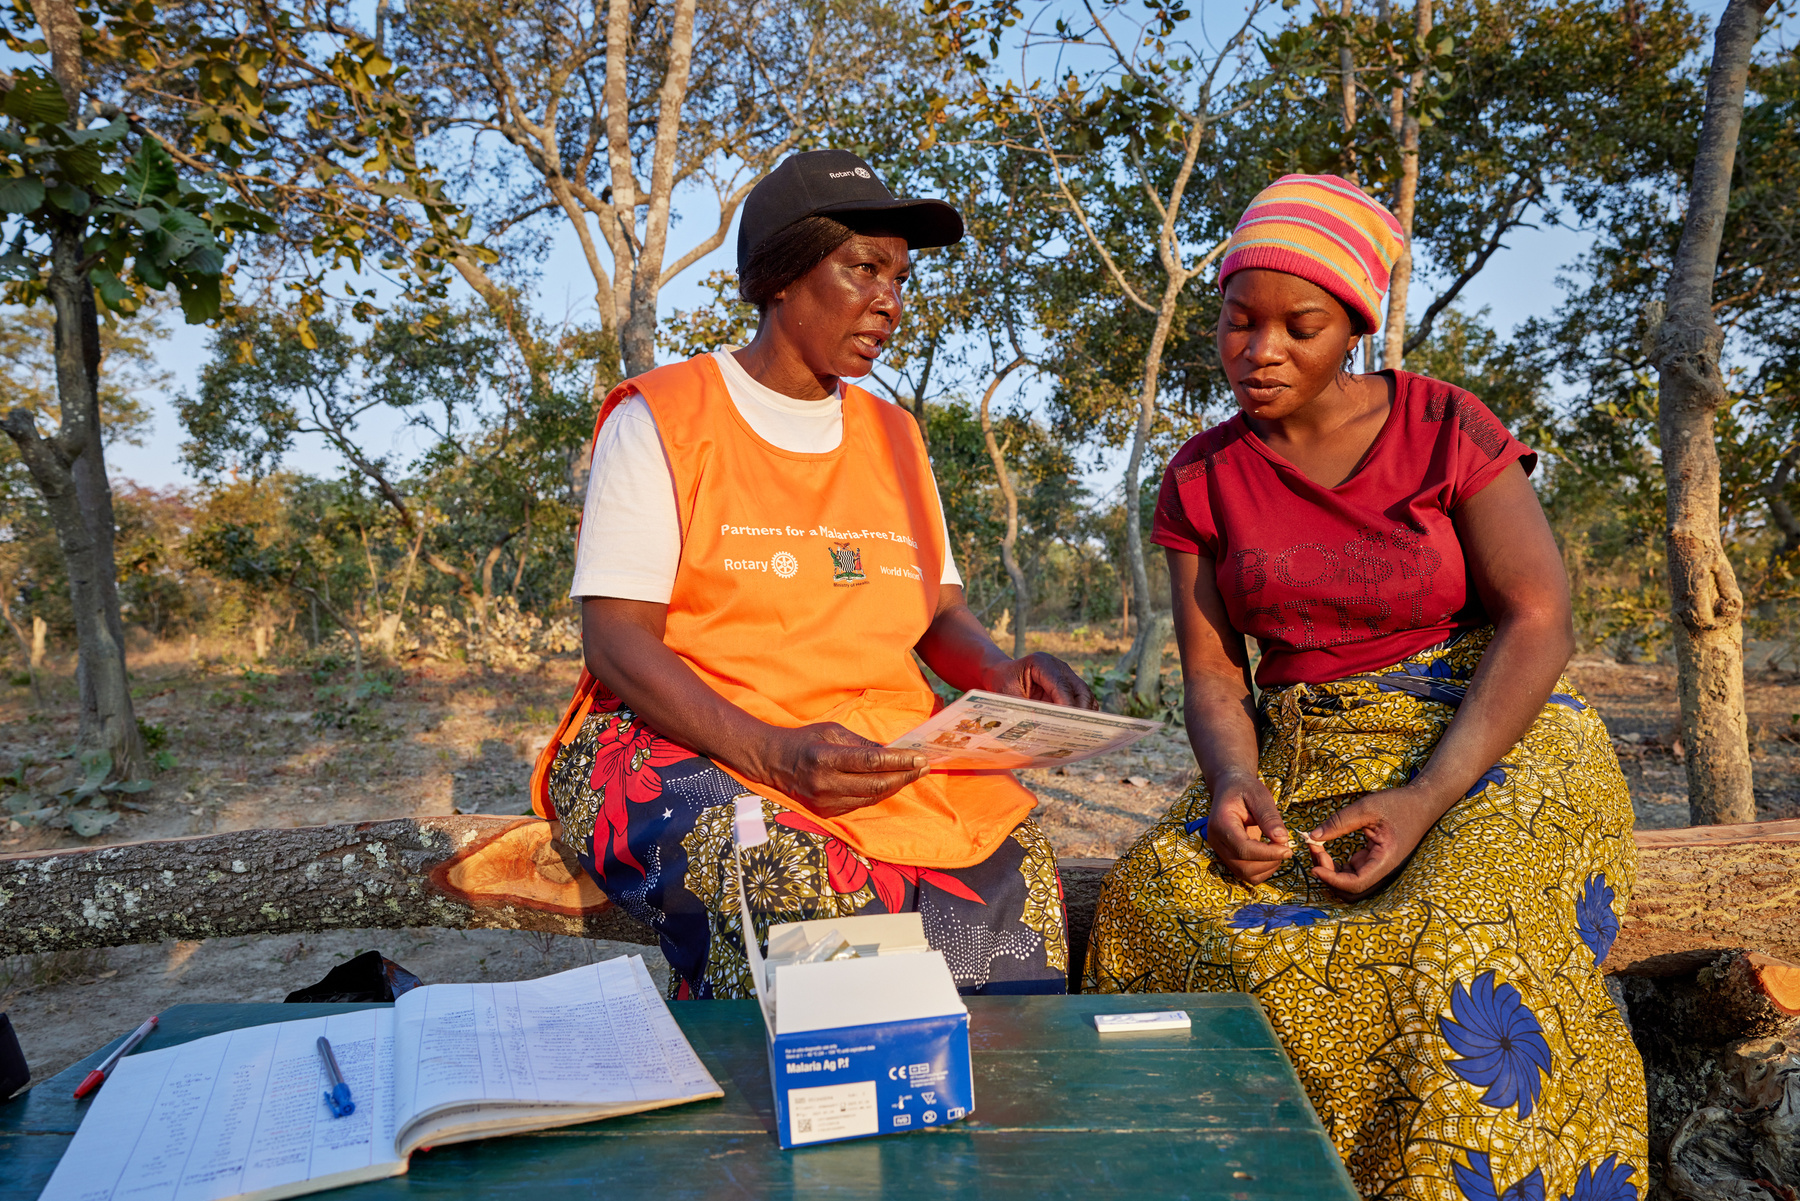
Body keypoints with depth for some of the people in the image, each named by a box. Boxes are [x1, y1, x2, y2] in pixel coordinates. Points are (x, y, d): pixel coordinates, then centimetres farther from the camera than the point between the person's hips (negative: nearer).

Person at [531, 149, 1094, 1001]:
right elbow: (616, 645, -8)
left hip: (883, 755, 5)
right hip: (685, 752, -4)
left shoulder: (893, 437, 17)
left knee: (1015, 871, -23)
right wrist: (775, 754, -24)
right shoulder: (663, 420, 0)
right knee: (809, 892, -34)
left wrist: (1007, 673, -7)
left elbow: (942, 618, 17)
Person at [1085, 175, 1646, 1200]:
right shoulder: (1202, 480, 6)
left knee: (1458, 945, -32)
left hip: (1483, 739, -2)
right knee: (1158, 900, -24)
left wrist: (1427, 798, -22)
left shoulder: (1446, 427, -2)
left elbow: (1541, 622, -10)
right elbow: (1212, 674, 4)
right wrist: (1235, 781, -19)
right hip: (1300, 758, 3)